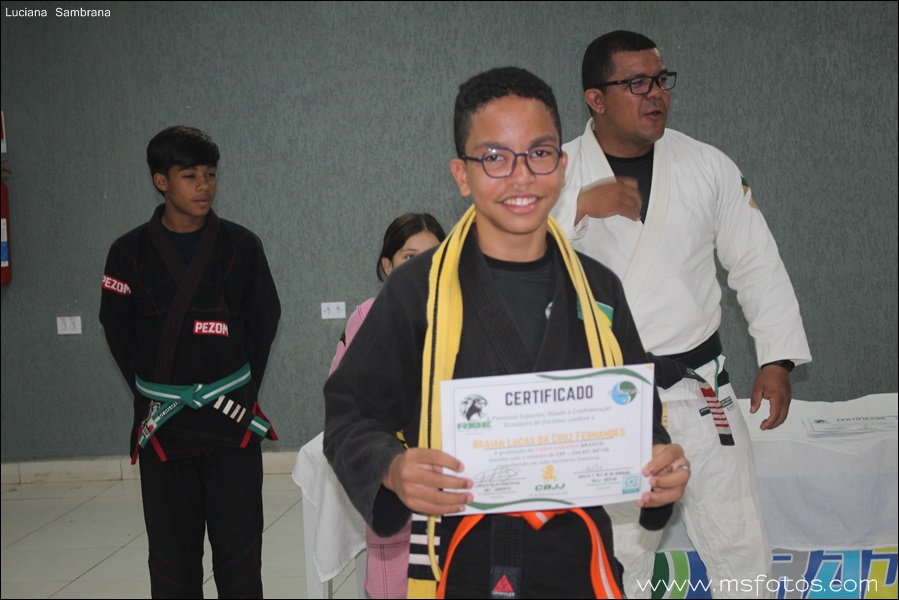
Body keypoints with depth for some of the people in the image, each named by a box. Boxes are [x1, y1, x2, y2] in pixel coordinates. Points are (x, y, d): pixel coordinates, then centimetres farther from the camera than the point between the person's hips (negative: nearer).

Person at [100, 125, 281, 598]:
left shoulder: (241, 246, 0)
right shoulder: (130, 253, 0)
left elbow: (264, 320, 6)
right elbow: (119, 332, 5)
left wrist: (242, 391, 2)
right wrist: (151, 397, 1)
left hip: (232, 422, 0)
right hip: (163, 428, 1)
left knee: (240, 555, 4)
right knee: (172, 558, 10)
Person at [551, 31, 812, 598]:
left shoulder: (710, 166, 3)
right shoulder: (558, 173, -3)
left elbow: (758, 263, 7)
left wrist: (778, 359, 1)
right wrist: (579, 207, -24)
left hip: (700, 391, 2)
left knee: (741, 549, 6)